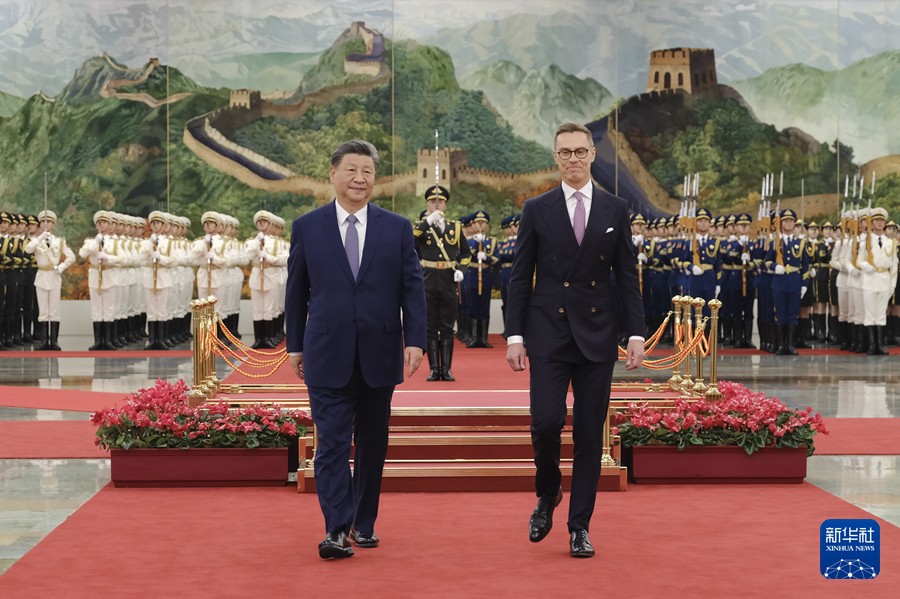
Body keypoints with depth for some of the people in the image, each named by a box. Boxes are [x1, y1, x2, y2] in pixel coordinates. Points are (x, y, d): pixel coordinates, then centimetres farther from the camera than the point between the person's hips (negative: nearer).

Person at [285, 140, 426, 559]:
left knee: (373, 444, 11)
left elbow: (412, 288, 2)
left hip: (379, 354, 2)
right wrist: (295, 345, 7)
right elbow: (296, 291, 8)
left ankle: (364, 523, 23)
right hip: (327, 355, -2)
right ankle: (337, 530, -8)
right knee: (332, 443, -7)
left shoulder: (397, 228, 5)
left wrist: (415, 340, -7)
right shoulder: (307, 227, 3)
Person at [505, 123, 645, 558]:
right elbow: (520, 278, 2)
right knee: (546, 422, -11)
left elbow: (627, 277, 6)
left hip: (597, 335, 1)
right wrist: (514, 335, -4)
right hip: (548, 334, -1)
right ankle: (548, 494, 19)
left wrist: (636, 334, -2)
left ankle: (579, 526, 13)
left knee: (589, 433, 3)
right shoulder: (536, 210, 3)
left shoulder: (615, 210, 6)